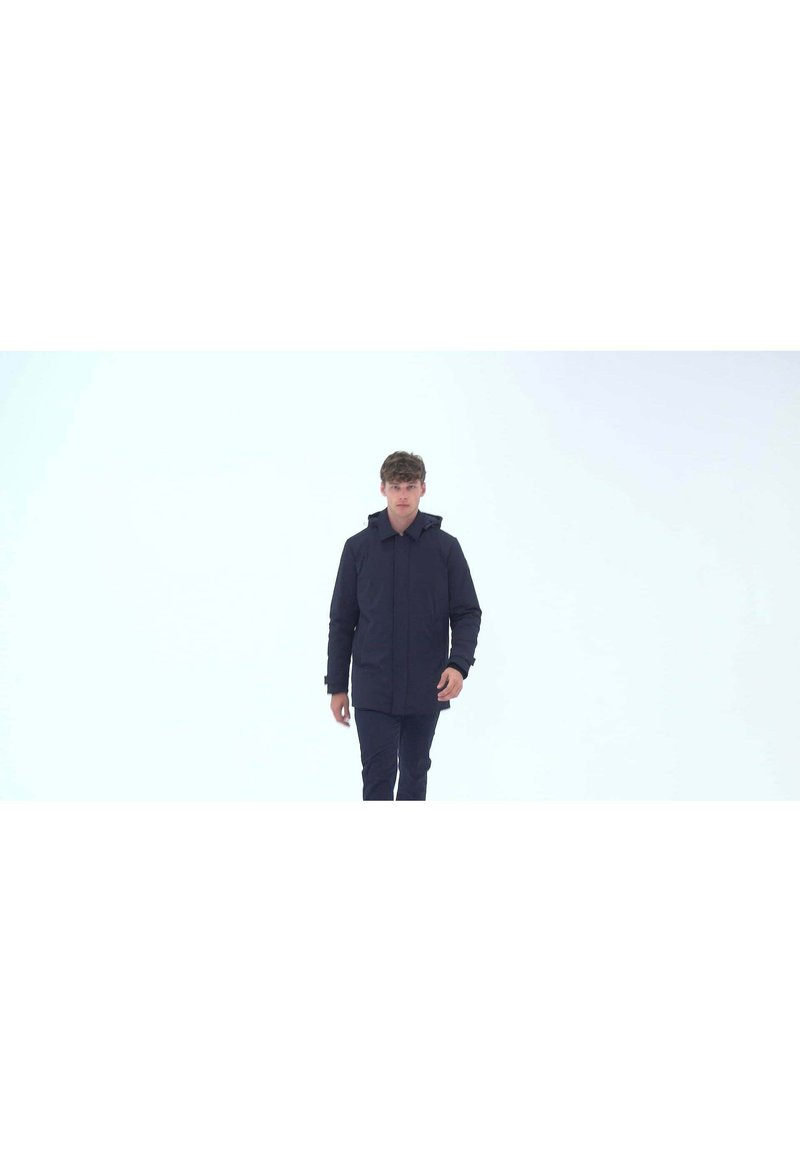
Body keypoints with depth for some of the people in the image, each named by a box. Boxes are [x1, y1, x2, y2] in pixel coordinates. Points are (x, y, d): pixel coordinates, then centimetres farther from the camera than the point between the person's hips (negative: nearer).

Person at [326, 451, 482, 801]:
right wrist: (336, 685, 1)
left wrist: (459, 664, -20)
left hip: (425, 690, 1)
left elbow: (467, 613, -3)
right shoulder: (359, 546, -2)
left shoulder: (445, 547, -2)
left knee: (414, 771, 15)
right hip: (373, 690, -1)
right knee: (379, 775, -6)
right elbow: (342, 621, 2)